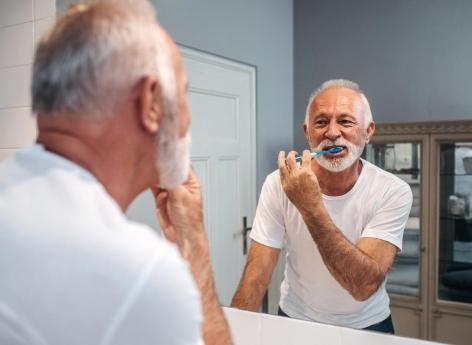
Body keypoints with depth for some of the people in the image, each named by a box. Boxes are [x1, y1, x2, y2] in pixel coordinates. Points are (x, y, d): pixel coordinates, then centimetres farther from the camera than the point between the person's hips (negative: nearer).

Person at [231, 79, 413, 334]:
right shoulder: (279, 184, -13)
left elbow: (364, 286, -25)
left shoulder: (393, 192, -16)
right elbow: (256, 276, -12)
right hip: (295, 320, 1)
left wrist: (311, 206, -31)